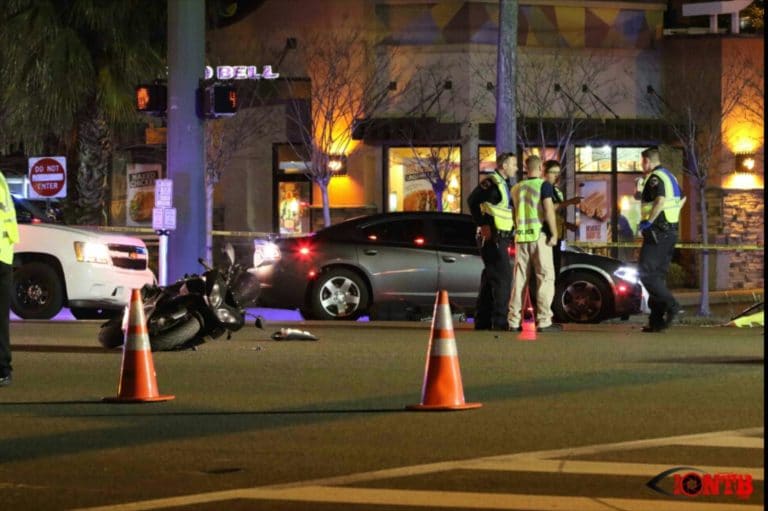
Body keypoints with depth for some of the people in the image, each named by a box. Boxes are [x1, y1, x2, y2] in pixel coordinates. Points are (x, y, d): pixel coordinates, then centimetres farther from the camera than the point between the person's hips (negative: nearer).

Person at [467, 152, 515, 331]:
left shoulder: (504, 184, 19)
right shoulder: (492, 183, -12)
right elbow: (472, 200, -24)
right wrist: (483, 225, -23)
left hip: (500, 238, 10)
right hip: (492, 237, -10)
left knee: (490, 279, 11)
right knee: (503, 276, -13)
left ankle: (482, 320, 14)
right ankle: (500, 320, -14)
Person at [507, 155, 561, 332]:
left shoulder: (516, 188, 13)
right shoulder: (544, 185, -5)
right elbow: (548, 210, -15)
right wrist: (554, 233, -11)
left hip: (521, 237, 6)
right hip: (539, 235, -6)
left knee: (519, 279, 8)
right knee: (545, 278, -3)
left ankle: (514, 321, 6)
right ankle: (544, 321, -9)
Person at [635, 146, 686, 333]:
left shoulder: (654, 178, -13)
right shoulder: (669, 176, 17)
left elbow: (660, 200, -30)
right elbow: (682, 198, 34)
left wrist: (648, 221, -23)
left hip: (656, 232, -9)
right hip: (671, 231, 9)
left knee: (646, 274, -8)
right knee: (658, 275, 10)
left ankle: (670, 305, -19)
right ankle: (657, 320, 8)